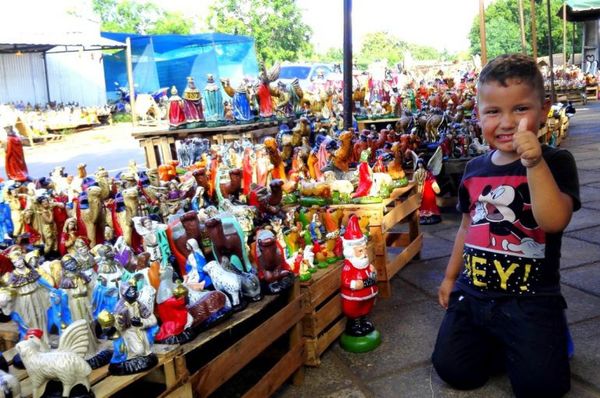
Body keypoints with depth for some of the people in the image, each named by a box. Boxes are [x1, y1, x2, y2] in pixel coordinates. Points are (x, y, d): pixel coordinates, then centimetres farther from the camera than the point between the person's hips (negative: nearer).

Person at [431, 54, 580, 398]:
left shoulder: (555, 163, -9)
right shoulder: (475, 169, 6)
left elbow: (554, 220, -26)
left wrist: (535, 163, -35)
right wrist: (451, 276, 21)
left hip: (531, 297, -4)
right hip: (473, 292, 4)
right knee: (453, 370, -2)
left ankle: (546, 337, 19)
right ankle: (495, 341, 26)